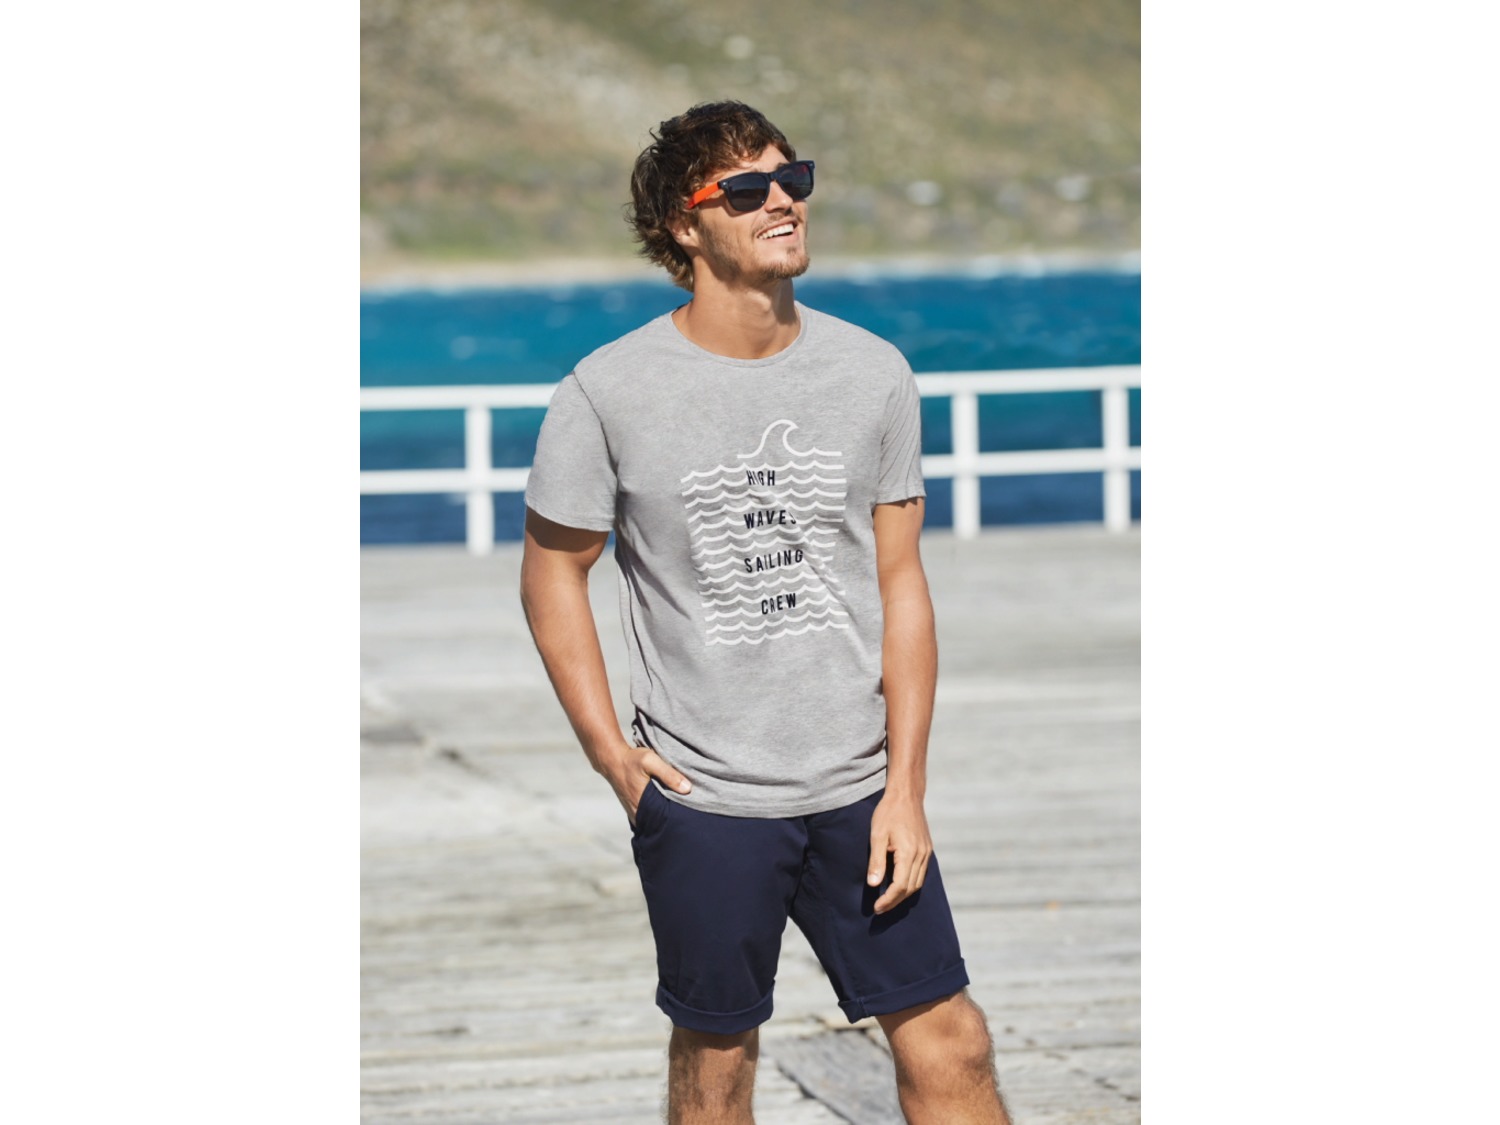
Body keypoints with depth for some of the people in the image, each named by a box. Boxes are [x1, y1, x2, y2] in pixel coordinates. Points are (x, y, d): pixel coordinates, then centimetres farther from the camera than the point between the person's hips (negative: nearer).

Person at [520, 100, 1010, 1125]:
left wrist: (906, 787, -2)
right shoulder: (609, 390, -7)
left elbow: (900, 581, 3)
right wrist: (611, 753, -3)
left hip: (858, 787, 2)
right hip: (701, 800, -2)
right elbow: (553, 571, 4)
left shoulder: (875, 374, 1)